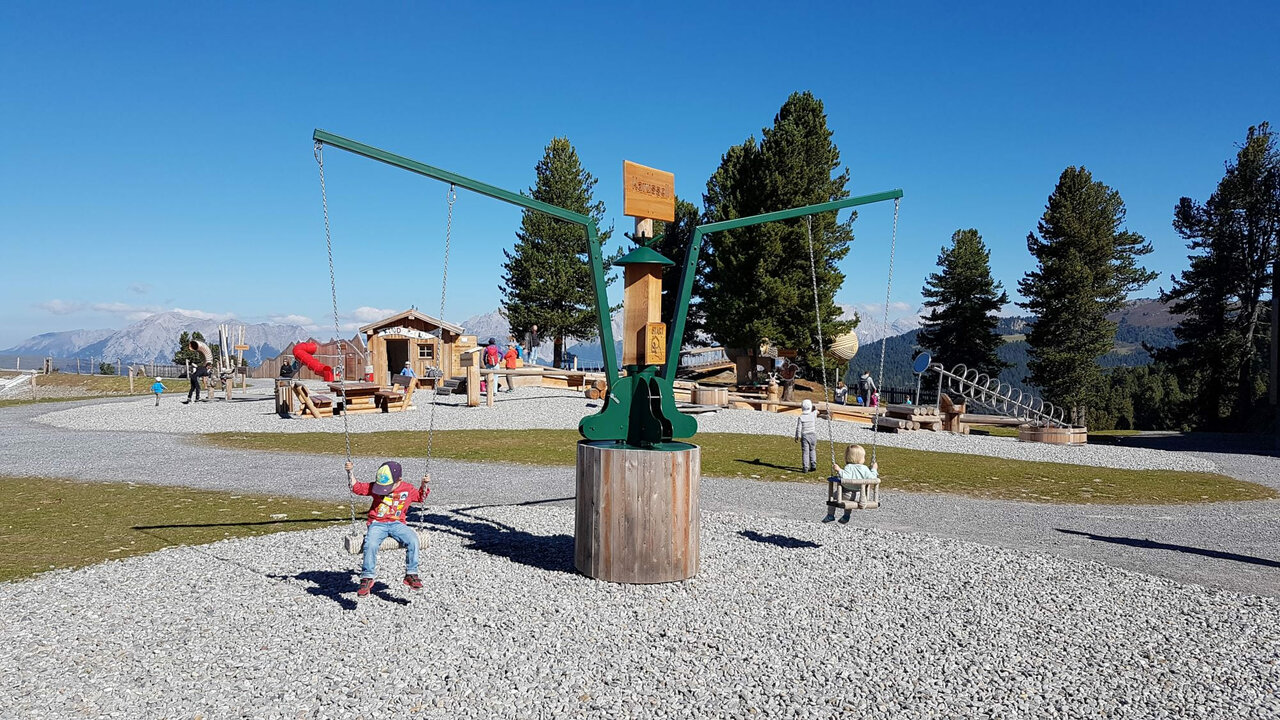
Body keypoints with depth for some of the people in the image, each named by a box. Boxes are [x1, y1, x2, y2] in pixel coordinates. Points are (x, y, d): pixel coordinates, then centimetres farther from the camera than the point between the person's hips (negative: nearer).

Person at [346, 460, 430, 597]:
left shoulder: (408, 489, 5)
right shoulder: (375, 487, 3)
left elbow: (420, 496, 23)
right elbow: (356, 487, 7)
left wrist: (425, 485, 6)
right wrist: (351, 472, -4)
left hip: (397, 524, 1)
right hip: (377, 524, -1)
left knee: (413, 540, -28)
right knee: (370, 544, -33)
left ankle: (411, 574, -13)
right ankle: (367, 578, -17)